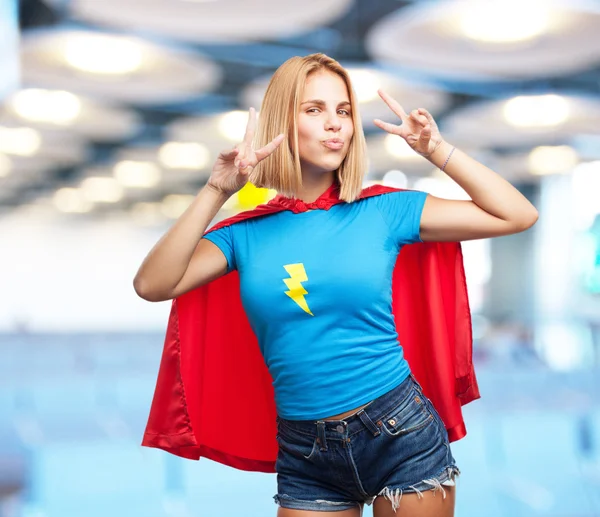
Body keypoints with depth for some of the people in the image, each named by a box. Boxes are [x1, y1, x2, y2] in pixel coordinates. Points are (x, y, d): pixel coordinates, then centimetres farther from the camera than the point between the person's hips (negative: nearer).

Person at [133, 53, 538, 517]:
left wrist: (436, 150, -8)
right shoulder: (246, 230, -1)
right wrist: (216, 192, -18)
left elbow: (517, 215, -3)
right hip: (304, 453, 1)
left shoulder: (383, 211, -4)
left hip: (402, 432, 0)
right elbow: (152, 286, -15)